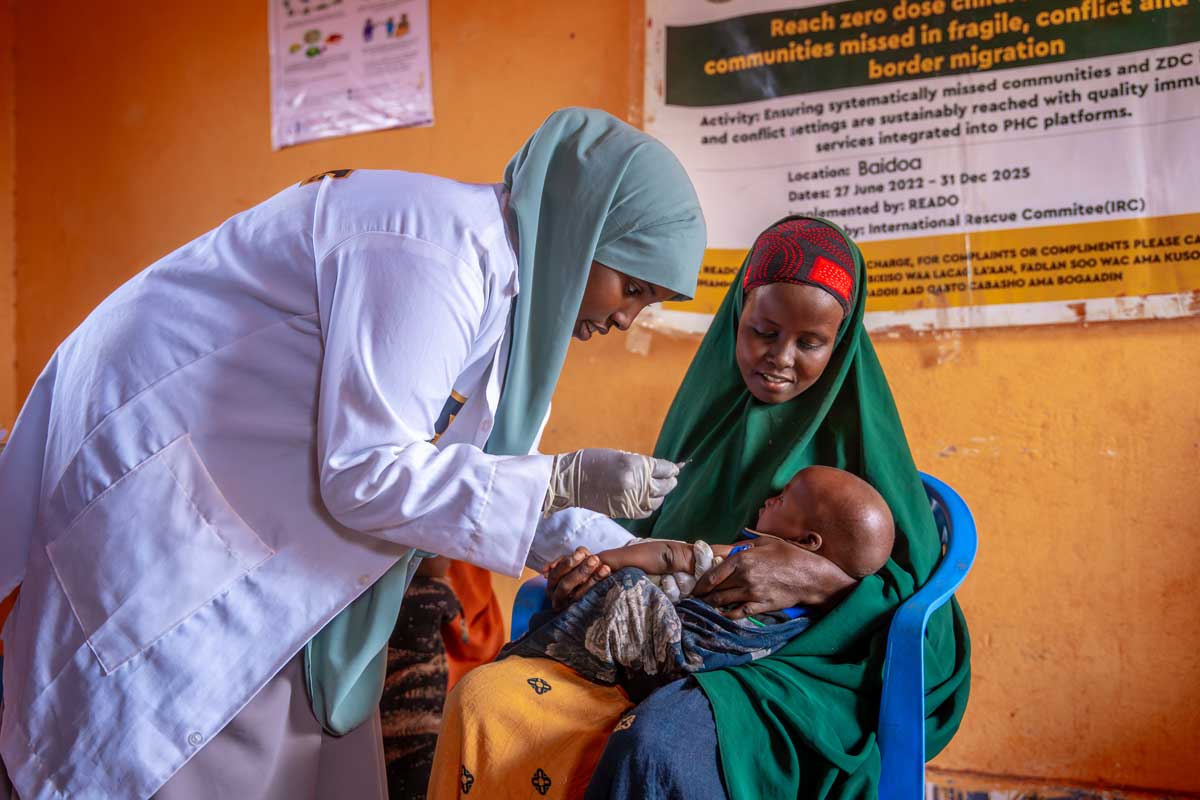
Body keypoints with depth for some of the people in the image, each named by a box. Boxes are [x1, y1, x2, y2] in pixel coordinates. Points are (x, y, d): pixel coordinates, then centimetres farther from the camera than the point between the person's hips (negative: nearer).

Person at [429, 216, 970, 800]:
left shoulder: (855, 429, 1)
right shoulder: (708, 410, 13)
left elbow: (919, 575, -3)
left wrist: (817, 578, -22)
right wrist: (596, 557, -4)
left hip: (789, 667, -4)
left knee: (659, 743, -38)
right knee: (485, 700, -22)